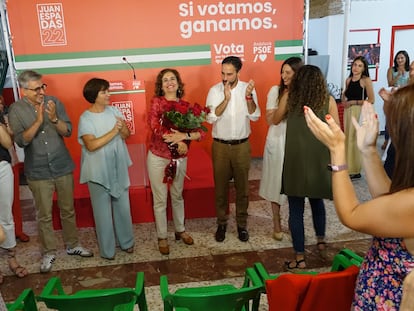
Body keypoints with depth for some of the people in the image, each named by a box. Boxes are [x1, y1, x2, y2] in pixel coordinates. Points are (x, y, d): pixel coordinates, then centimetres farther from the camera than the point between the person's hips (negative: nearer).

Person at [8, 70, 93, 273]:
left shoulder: (54, 102, -5)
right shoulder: (16, 110, -7)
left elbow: (68, 131, -7)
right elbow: (21, 141, -16)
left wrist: (54, 118, -25)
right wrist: (38, 121, -28)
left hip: (63, 167, 2)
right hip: (38, 172, -1)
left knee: (68, 210, 14)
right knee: (44, 215, 9)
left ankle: (72, 245, 32)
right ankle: (49, 252, 26)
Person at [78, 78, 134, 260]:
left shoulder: (113, 111, 1)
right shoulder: (85, 118, -14)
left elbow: (126, 135, 1)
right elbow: (91, 145, -24)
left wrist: (122, 127, -21)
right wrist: (113, 131, -26)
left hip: (118, 168, 5)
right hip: (99, 171, -5)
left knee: (123, 207, 15)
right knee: (103, 211, 7)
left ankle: (126, 241, 34)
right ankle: (107, 249, 23)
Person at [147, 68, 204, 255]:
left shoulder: (185, 105, -1)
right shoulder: (156, 102, -8)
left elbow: (201, 132, -9)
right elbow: (155, 127, -24)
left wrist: (184, 136, -26)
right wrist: (178, 141, -26)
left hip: (180, 158, 3)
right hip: (158, 158, -3)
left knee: (177, 196, 20)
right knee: (160, 200, 8)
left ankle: (180, 230, 38)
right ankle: (162, 237, 25)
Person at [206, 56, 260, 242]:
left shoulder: (248, 88, -4)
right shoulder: (215, 90, -5)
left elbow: (254, 117, -10)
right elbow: (211, 118, -15)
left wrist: (249, 96, -24)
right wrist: (226, 98, -25)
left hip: (242, 145, 0)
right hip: (220, 146, 0)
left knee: (242, 187, 10)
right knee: (220, 186, 10)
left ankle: (242, 224, 27)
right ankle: (222, 223, 27)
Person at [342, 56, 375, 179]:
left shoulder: (366, 80, -8)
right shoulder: (348, 79, 9)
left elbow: (371, 100, -12)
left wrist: (353, 102, -12)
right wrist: (344, 100, 5)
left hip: (360, 112, -6)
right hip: (348, 111, 6)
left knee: (355, 139, -5)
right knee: (348, 138, 11)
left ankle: (355, 170, 5)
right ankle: (349, 167, 22)